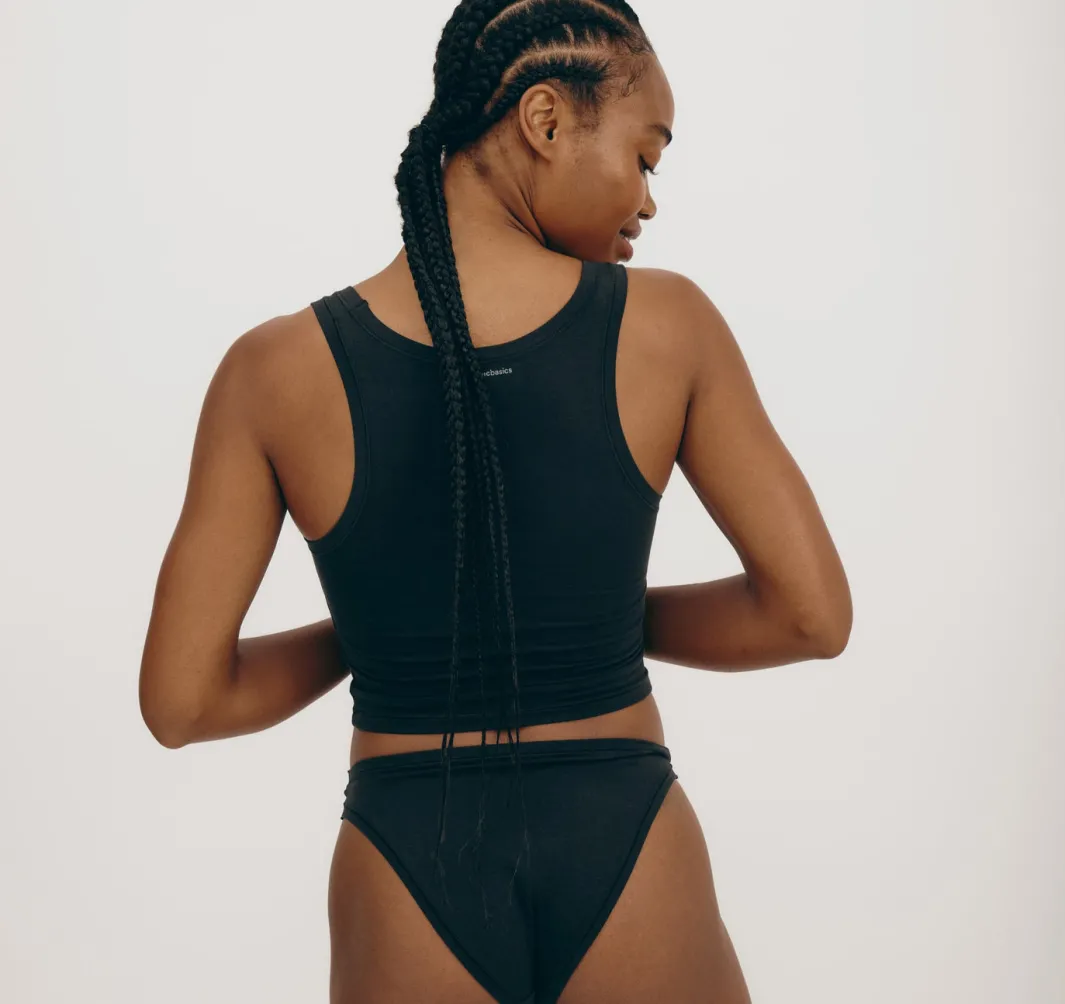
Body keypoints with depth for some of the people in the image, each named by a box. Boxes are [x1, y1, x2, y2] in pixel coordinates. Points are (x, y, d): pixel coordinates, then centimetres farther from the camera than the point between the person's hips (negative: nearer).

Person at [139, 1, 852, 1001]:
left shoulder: (277, 369, -8)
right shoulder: (667, 326, -8)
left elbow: (180, 700, -5)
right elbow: (812, 612, -3)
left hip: (407, 898, 1)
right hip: (631, 876, 0)